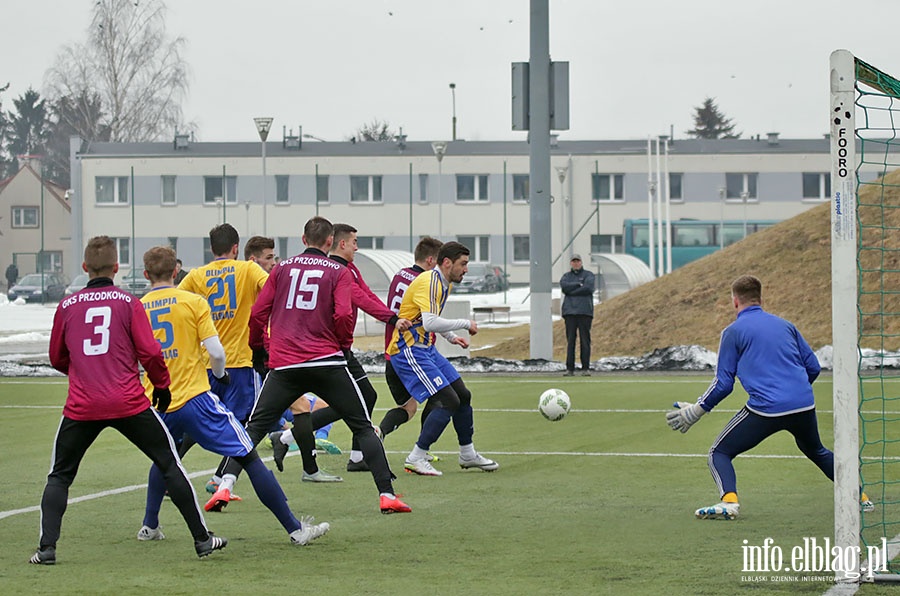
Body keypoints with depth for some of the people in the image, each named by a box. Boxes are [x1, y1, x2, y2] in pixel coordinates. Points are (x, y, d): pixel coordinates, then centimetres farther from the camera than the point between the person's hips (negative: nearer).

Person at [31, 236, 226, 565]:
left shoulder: (66, 306, 6)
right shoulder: (129, 302, 0)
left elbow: (57, 358, 17)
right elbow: (150, 352, -4)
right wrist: (162, 385, 12)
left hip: (81, 406, 1)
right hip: (129, 403, -1)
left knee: (59, 476, 15)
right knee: (169, 465, 11)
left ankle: (47, 546, 0)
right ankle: (202, 539, 12)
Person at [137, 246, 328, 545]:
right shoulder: (193, 302, -5)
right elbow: (216, 352, -9)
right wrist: (220, 373, 12)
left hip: (157, 405, 4)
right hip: (194, 399, -4)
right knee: (250, 458, 0)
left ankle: (150, 526, 28)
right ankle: (295, 529, -3)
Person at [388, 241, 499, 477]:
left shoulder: (443, 283, 12)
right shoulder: (429, 282, -21)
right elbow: (430, 323, -33)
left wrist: (452, 337, 14)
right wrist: (466, 324, -22)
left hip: (426, 349, 10)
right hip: (409, 351, -10)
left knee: (462, 395, 13)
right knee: (448, 402, -16)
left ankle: (468, 454, 28)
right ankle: (416, 458, -11)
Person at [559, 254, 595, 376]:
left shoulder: (588, 275, 10)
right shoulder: (566, 276, 18)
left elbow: (588, 287, -9)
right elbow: (564, 286, -3)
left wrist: (571, 291, -5)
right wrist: (579, 284, -7)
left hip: (584, 311, -2)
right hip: (570, 311, 2)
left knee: (585, 340, -5)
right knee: (570, 340, -2)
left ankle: (586, 368, -3)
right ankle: (570, 368, -2)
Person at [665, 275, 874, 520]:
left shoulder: (733, 331, 3)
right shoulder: (785, 325, 18)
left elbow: (723, 383, 1)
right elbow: (813, 366, 19)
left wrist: (695, 412, 11)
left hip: (765, 408, -5)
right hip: (804, 405, 5)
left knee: (719, 453, 6)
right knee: (816, 451, 33)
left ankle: (729, 500, -20)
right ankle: (860, 497, 29)